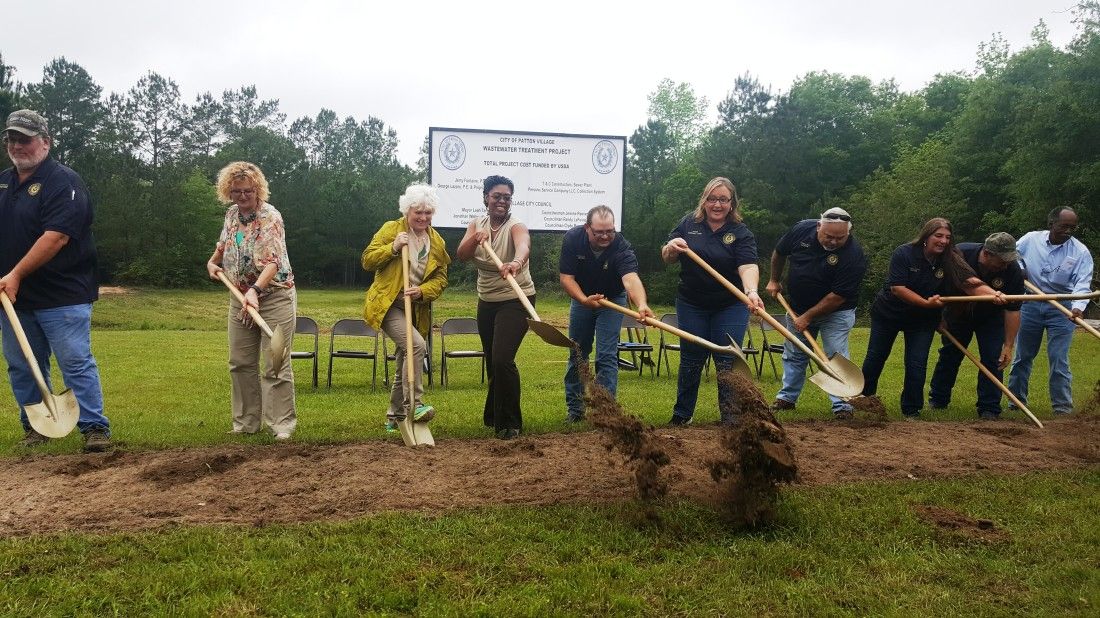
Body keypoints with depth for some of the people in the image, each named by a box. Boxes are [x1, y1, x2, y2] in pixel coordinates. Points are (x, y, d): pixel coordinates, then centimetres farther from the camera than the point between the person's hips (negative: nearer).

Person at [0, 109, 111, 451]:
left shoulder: (63, 182, -9)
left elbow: (56, 237, -19)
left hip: (61, 296, -7)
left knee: (77, 364, -6)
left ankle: (95, 428, -1)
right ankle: (34, 427, 24)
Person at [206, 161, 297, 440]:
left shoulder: (270, 217, -16)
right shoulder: (232, 214, 6)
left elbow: (272, 262, -28)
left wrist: (254, 289, -41)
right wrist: (212, 263, 15)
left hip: (274, 297, -7)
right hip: (241, 297, 7)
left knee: (275, 364, -7)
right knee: (241, 362, 10)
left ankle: (282, 423, 1)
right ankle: (246, 422, 20)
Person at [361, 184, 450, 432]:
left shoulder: (437, 242, 9)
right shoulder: (391, 229, -2)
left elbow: (440, 279, 4)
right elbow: (367, 260, -5)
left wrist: (421, 291, -16)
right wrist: (393, 248, -19)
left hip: (416, 311, 6)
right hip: (387, 306, -5)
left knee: (405, 362, 12)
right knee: (417, 346, -27)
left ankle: (395, 417, 27)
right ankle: (413, 405, -23)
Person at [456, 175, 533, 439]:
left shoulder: (516, 226, -16)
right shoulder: (476, 225, 3)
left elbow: (523, 247, -40)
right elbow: (461, 255, -11)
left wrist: (516, 263, -63)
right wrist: (476, 238, -31)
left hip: (515, 301, -6)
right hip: (486, 301, 6)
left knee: (502, 360, -18)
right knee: (492, 361, 15)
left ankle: (510, 424, -4)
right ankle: (495, 417, 35)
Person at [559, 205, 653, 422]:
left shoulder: (622, 248, -32)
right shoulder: (572, 239, -24)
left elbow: (631, 279, -49)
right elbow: (566, 277, -22)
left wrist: (641, 305, -68)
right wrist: (584, 300, -38)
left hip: (612, 299, -3)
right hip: (582, 297, 3)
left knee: (607, 355, -11)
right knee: (577, 353, 11)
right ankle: (574, 408, 24)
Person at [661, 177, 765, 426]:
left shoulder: (741, 233, -8)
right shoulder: (688, 223, 0)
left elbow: (748, 266, -23)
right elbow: (666, 258, 4)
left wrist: (751, 291, -43)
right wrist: (671, 248, -20)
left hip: (731, 307, -2)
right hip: (691, 306, 2)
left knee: (728, 362, 0)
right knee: (691, 360, 10)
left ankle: (730, 416, 11)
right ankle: (682, 415, 22)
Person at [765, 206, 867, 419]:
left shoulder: (854, 255, -28)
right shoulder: (802, 230, -16)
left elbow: (838, 296, -26)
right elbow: (779, 252, 6)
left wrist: (807, 317, -21)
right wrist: (774, 280, 11)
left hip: (835, 312, -4)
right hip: (797, 306, 5)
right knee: (793, 355, 13)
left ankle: (842, 407, -1)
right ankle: (787, 398, 26)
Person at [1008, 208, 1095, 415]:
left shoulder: (1080, 252, -7)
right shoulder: (1031, 239, -2)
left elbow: (1083, 282, -15)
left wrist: (1078, 306, -31)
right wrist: (1019, 268, -8)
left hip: (1061, 309, -2)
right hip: (1031, 304, 2)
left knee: (1059, 360, -5)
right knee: (1022, 356, 11)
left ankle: (1063, 408, 4)